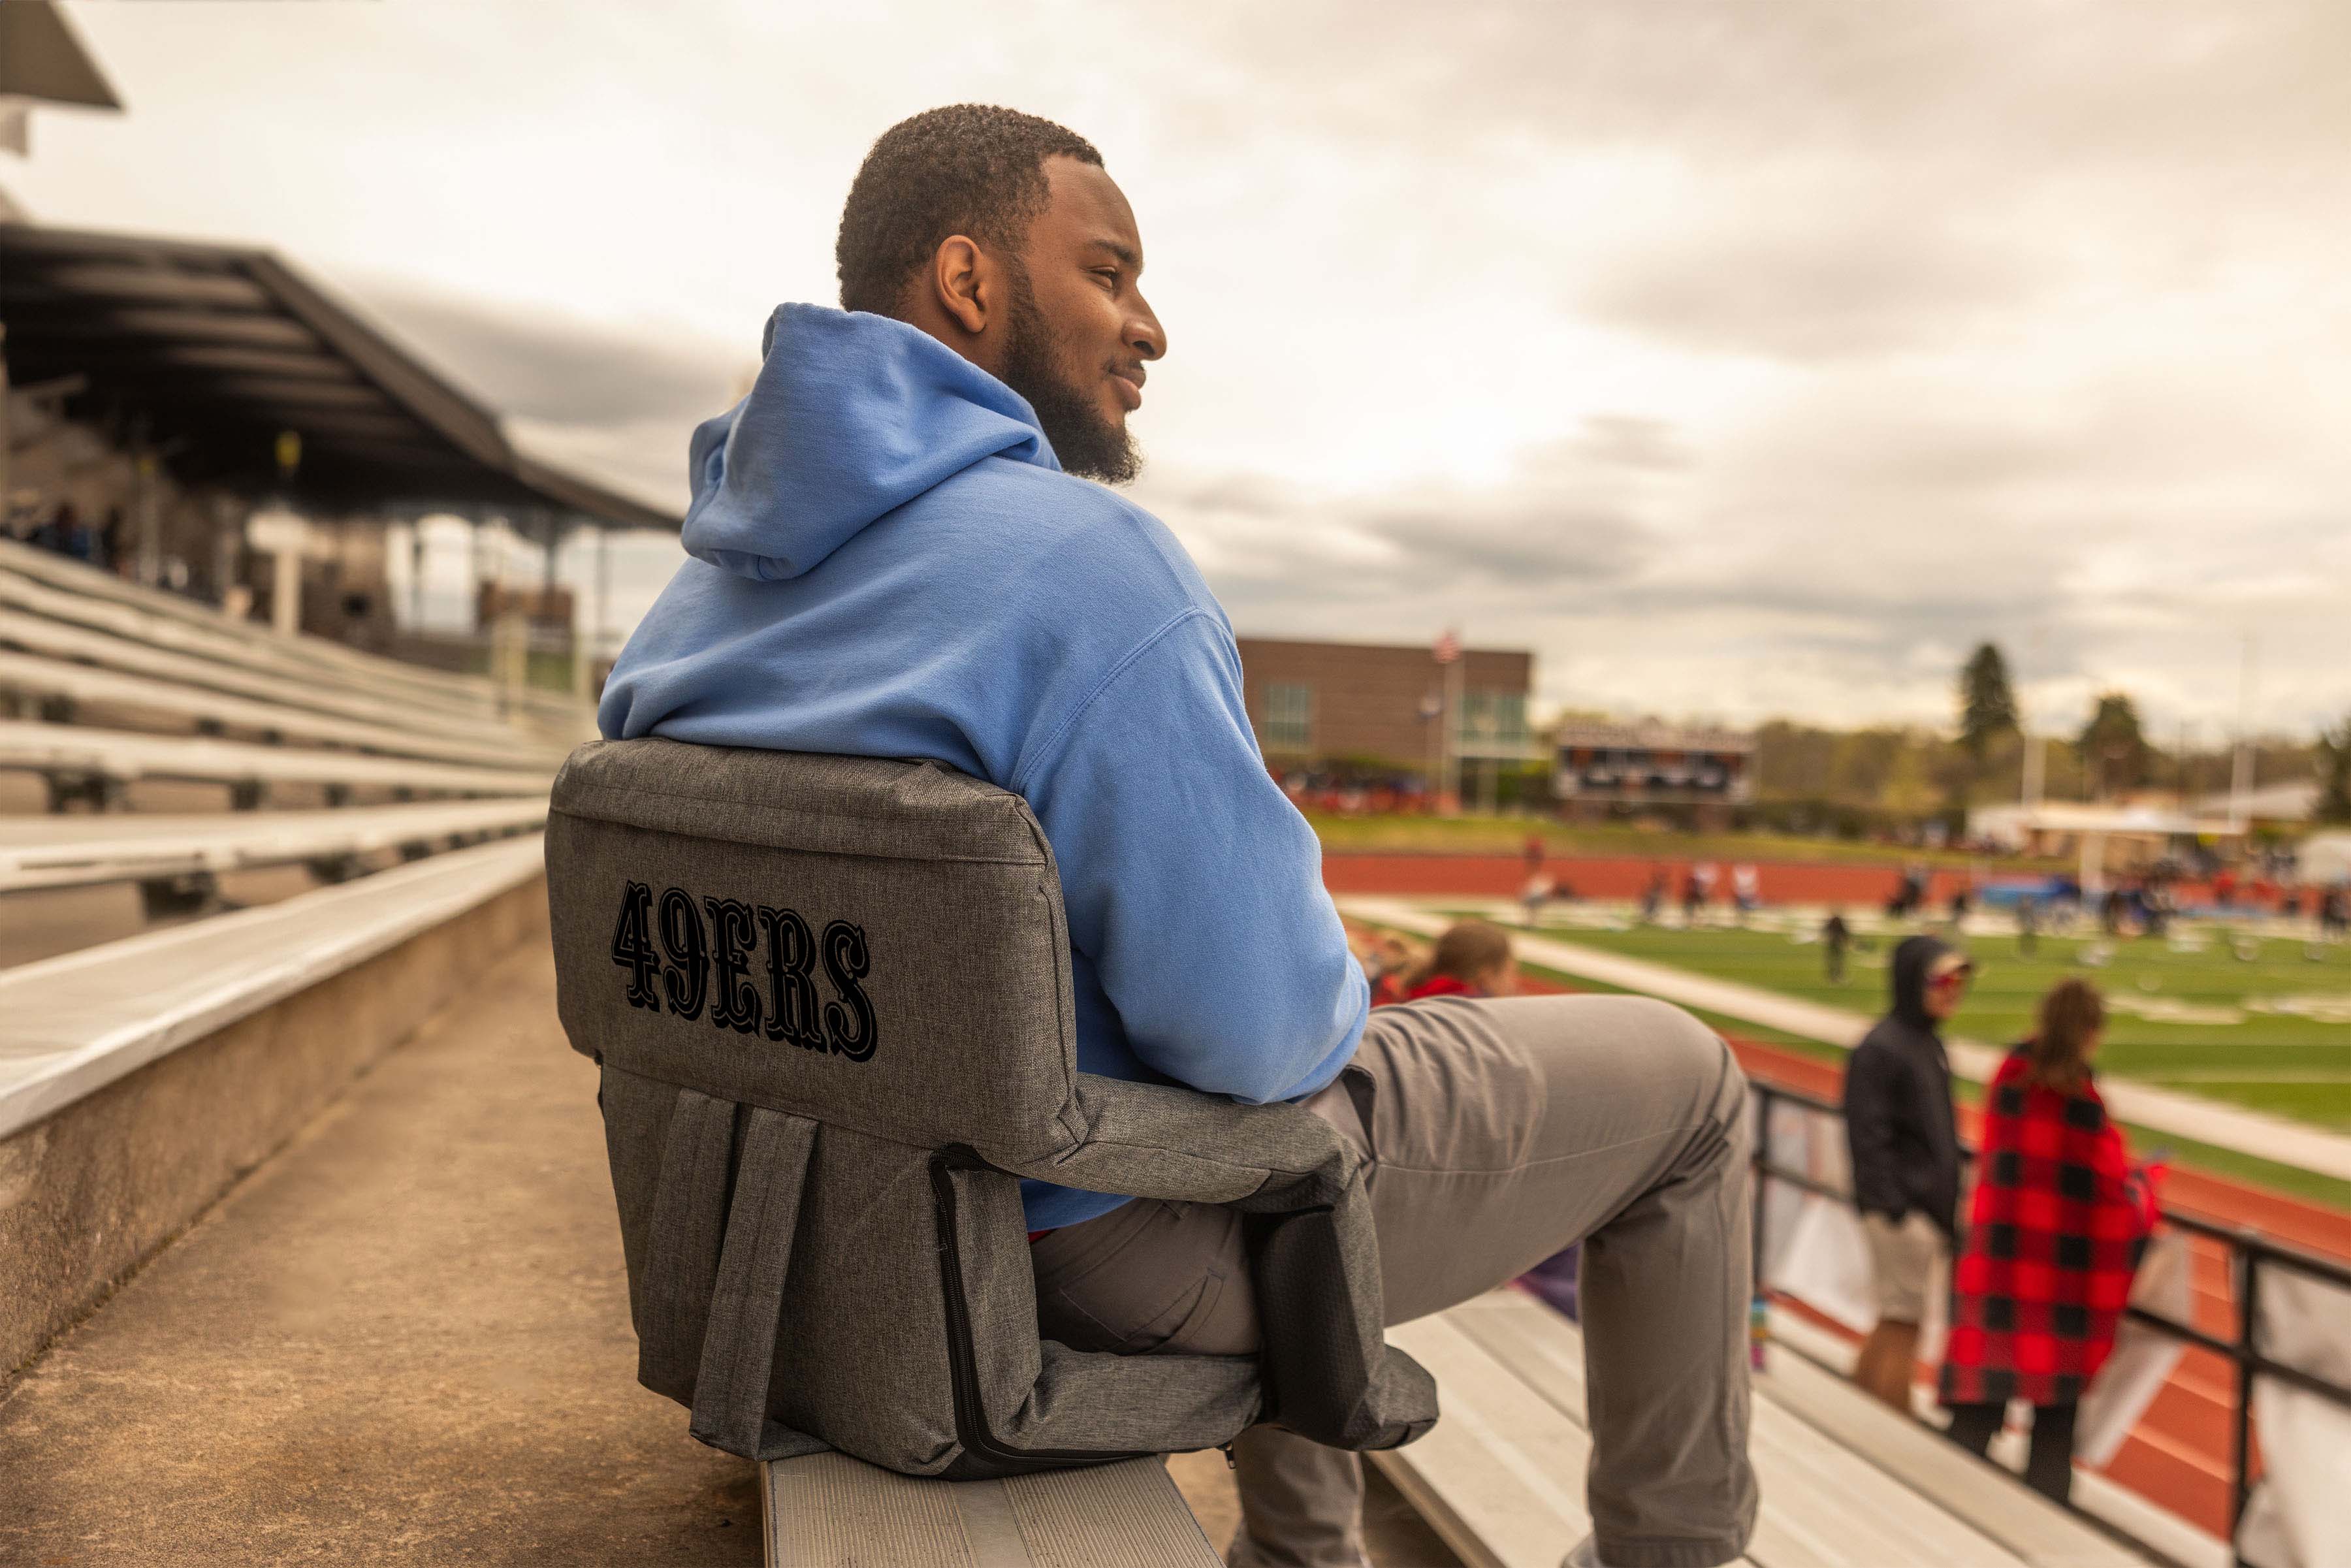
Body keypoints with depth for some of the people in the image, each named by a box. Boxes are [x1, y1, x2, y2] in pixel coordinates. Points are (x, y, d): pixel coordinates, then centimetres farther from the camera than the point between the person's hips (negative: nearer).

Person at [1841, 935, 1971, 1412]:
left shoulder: (1930, 1042, 12)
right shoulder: (1881, 1049, -15)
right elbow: (1868, 1136, -19)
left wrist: (1950, 1201, 16)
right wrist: (1894, 1207, -20)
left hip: (1931, 1207, 9)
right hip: (1900, 1211, -9)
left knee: (1895, 1321, 15)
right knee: (1903, 1323, -1)